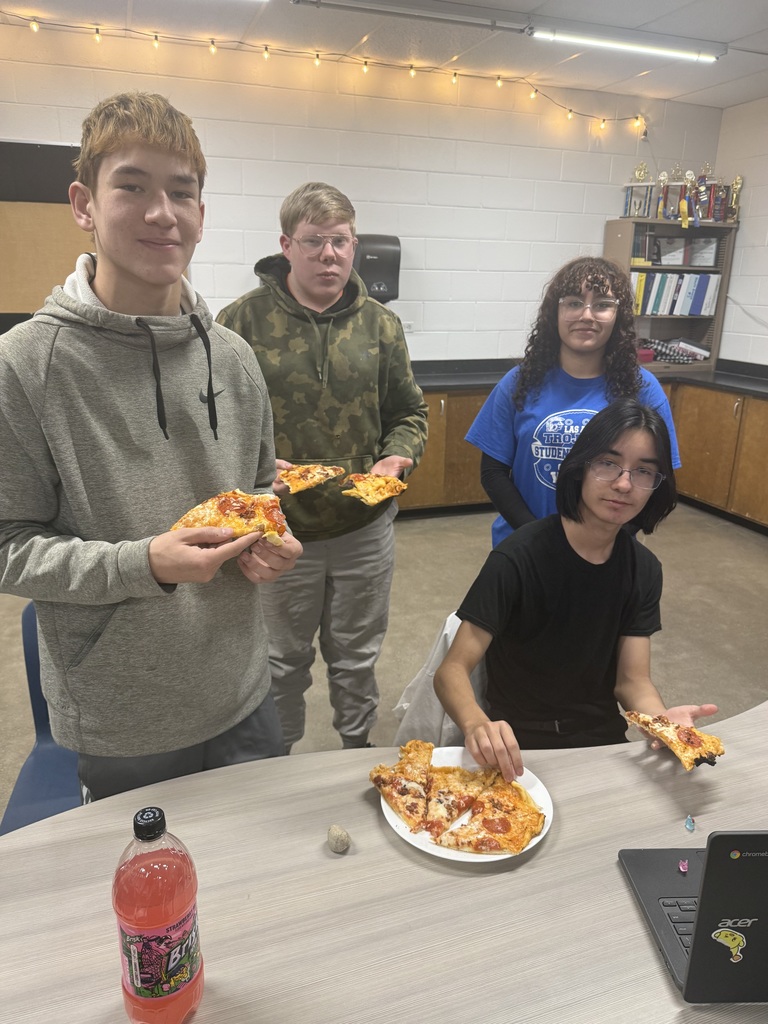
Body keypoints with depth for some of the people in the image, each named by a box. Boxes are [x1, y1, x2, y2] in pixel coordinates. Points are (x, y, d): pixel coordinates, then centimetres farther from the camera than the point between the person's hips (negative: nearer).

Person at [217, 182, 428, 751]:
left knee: (357, 656, 21)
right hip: (278, 529, -2)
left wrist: (397, 458, -12)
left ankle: (358, 744, 46)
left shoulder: (381, 324, 2)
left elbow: (410, 412, 8)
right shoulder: (242, 321, -8)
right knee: (282, 660, 18)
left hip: (365, 527, 2)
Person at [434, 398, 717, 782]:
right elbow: (452, 670, -22)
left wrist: (662, 719, -25)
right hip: (519, 744, -4)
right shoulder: (518, 559, -20)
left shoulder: (643, 569, -1)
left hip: (605, 739, 4)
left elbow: (632, 680, -2)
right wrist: (476, 724, -44)